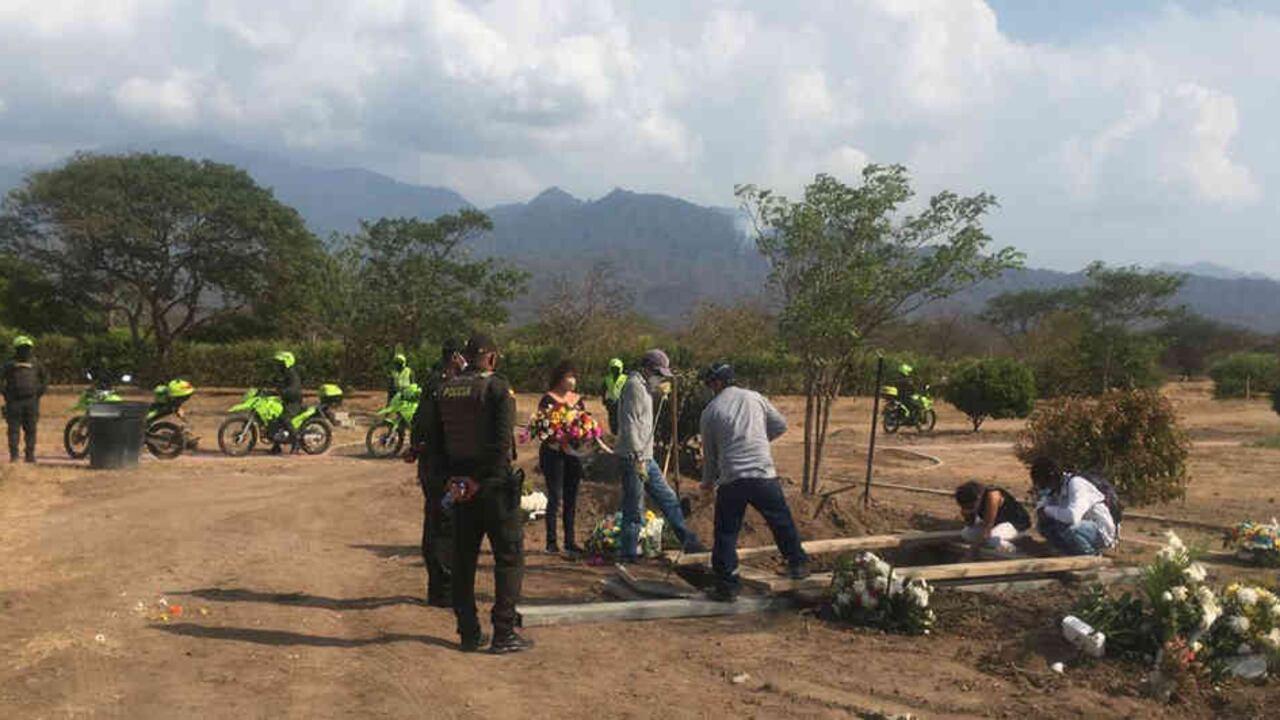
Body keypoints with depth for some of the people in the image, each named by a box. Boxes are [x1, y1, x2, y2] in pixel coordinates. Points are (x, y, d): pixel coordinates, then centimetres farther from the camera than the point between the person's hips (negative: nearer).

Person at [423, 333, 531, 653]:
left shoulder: (444, 390, 8)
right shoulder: (497, 388, -10)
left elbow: (433, 441, 9)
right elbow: (503, 441, -19)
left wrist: (447, 477, 6)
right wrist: (485, 478, -15)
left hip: (460, 486, 6)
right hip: (494, 485, -6)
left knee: (463, 561, 12)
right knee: (509, 558, 3)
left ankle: (469, 633, 17)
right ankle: (504, 633, 2)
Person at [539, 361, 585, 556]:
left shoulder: (578, 399, 13)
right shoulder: (548, 399, -3)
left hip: (573, 452, 5)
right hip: (553, 452, -5)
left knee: (571, 498, 7)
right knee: (555, 496, -5)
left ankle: (569, 540, 15)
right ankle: (551, 541, 3)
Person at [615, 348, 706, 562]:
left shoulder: (644, 387, 17)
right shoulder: (634, 386, -14)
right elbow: (630, 425, -21)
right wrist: (638, 458, -23)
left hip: (646, 457, 10)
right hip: (634, 458, -10)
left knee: (668, 498, 13)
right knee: (634, 509, -3)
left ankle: (688, 541, 21)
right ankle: (628, 555, 6)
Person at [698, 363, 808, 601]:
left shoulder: (710, 412, 3)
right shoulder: (754, 398, 7)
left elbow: (709, 452, 11)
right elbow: (780, 425, 14)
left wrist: (707, 482, 26)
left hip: (730, 481, -1)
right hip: (764, 474, 2)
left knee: (726, 533, 8)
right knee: (782, 522, 19)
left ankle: (726, 584, 7)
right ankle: (798, 564, 31)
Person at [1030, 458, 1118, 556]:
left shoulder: (1076, 484, -24)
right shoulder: (1053, 490, 2)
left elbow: (1073, 516, -38)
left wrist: (1048, 510, -23)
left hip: (1101, 533, -8)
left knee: (1064, 526, -33)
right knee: (1044, 524, -4)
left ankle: (1091, 554, -8)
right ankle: (1076, 554, 2)